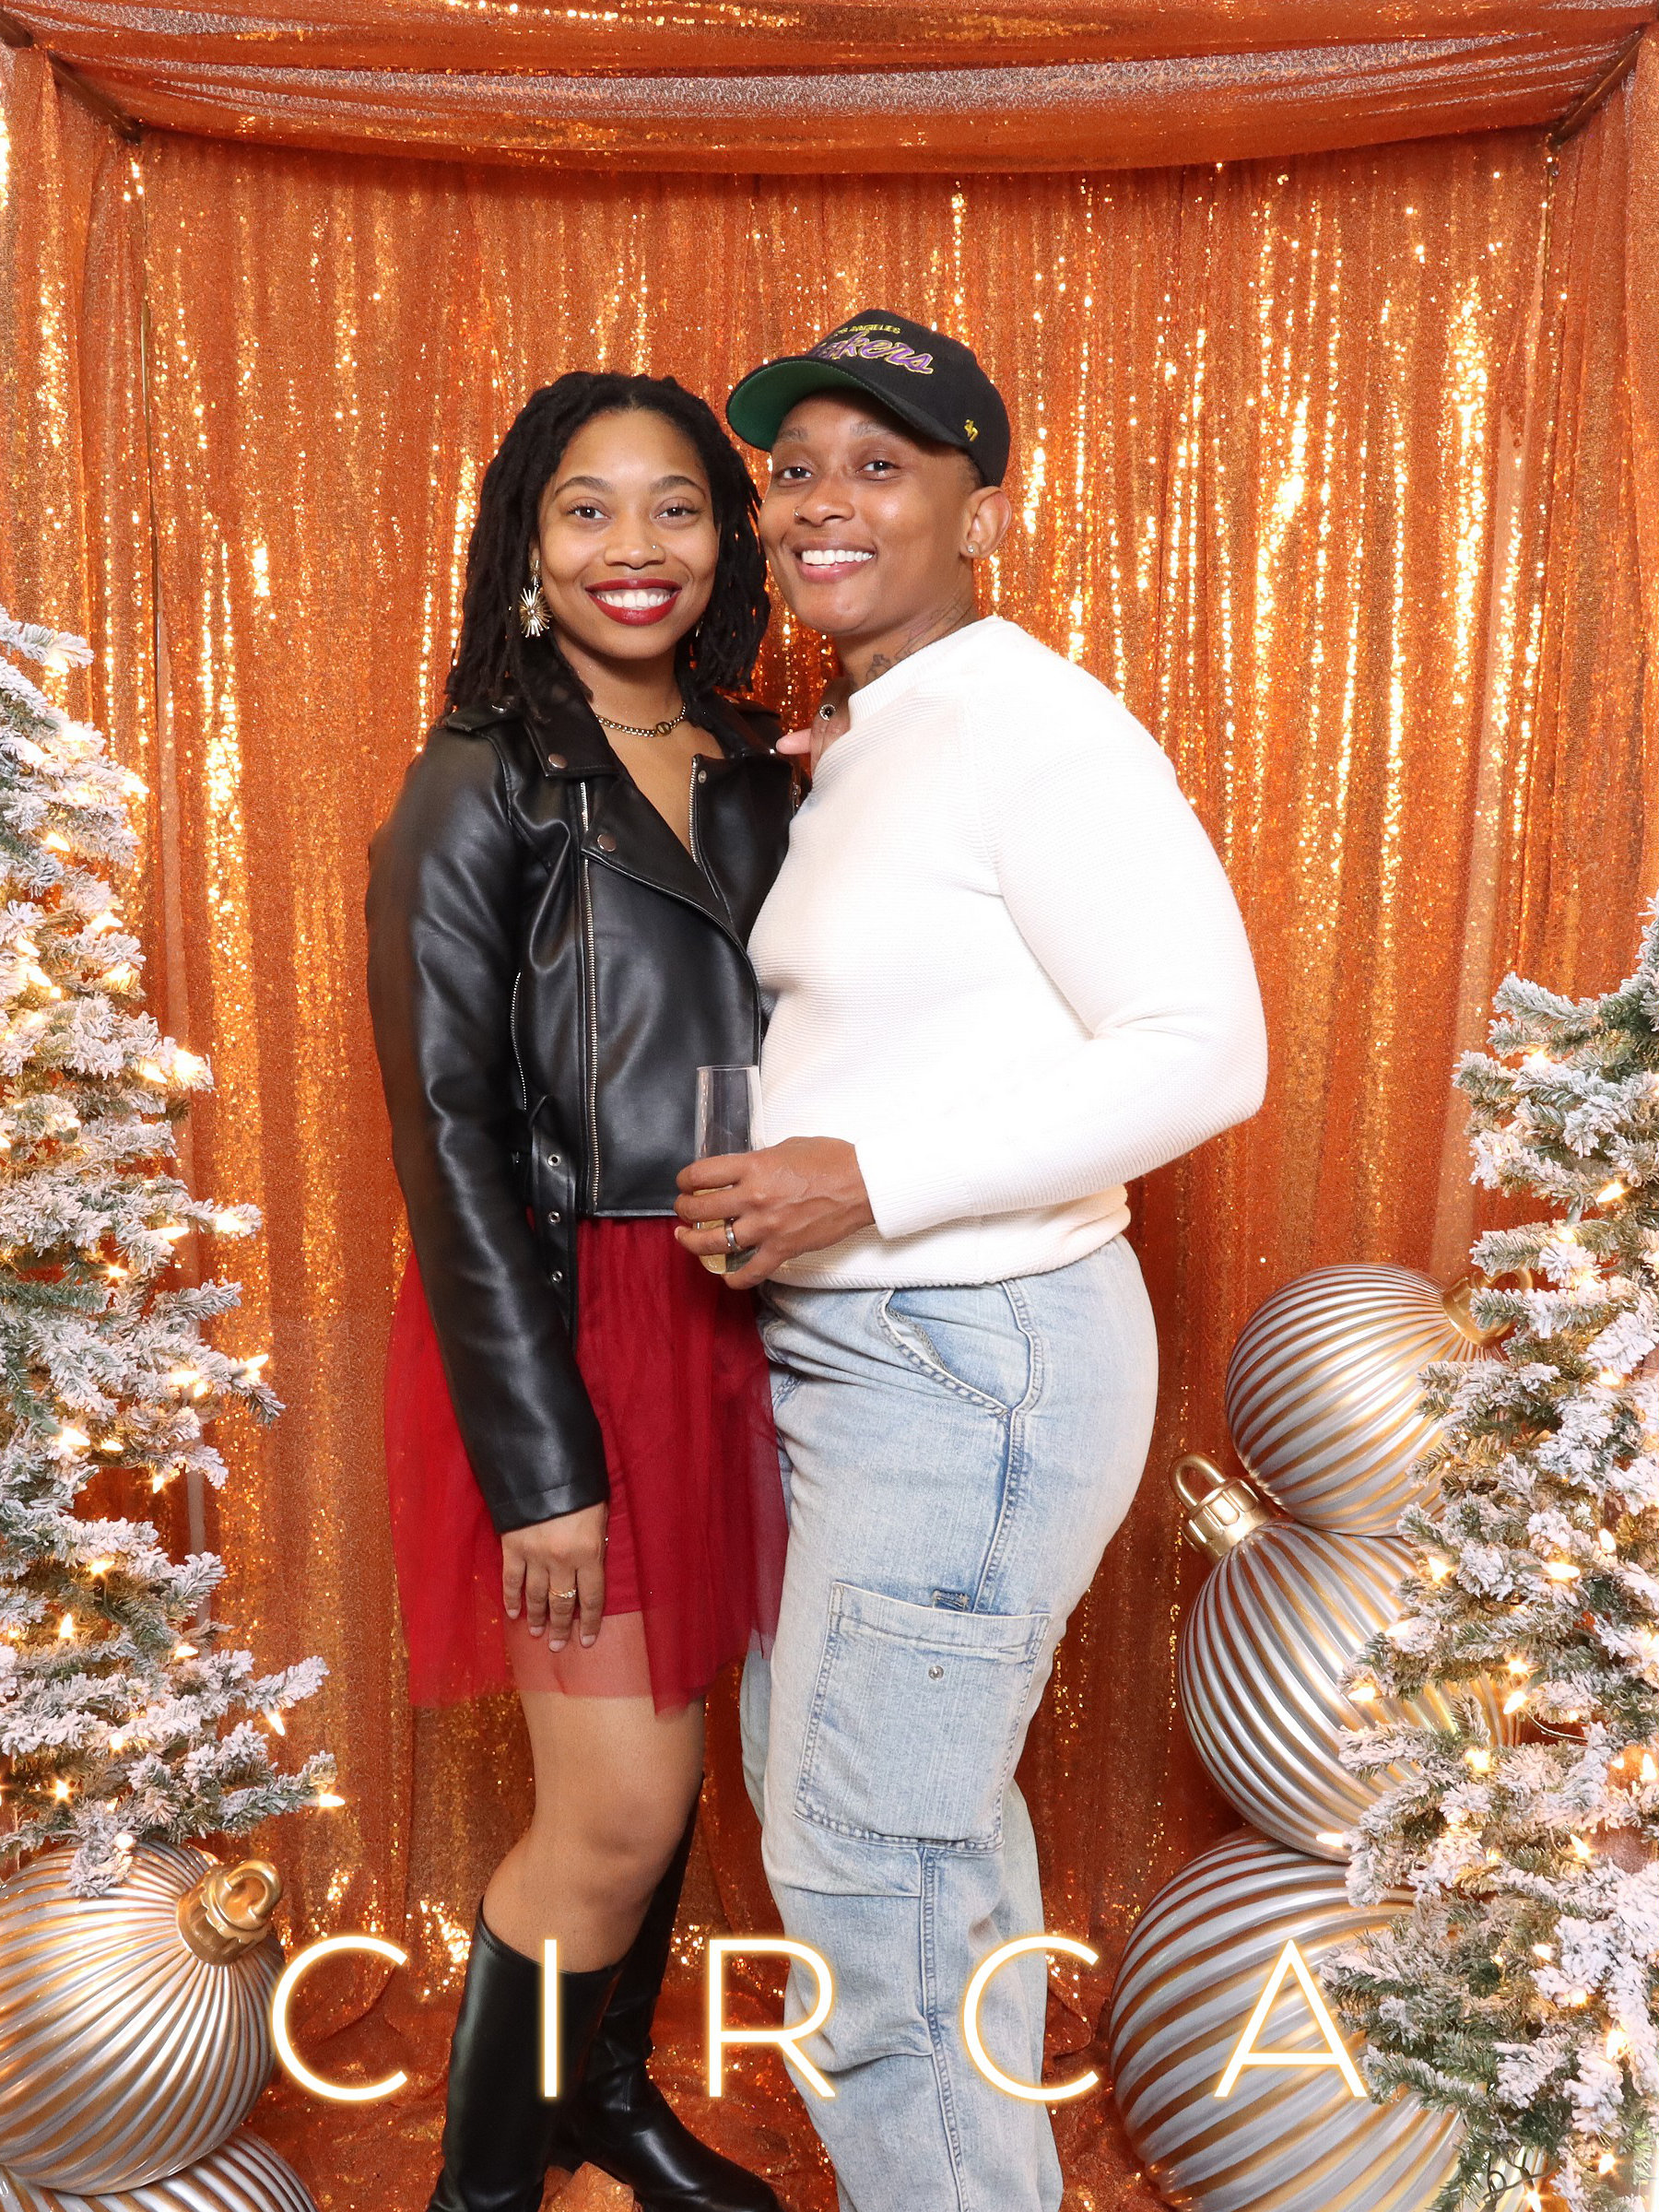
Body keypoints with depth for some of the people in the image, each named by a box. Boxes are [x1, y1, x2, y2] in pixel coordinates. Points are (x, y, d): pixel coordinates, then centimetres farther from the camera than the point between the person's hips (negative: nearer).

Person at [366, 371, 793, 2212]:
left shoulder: (752, 777, 9)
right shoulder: (480, 789, -8)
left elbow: (768, 1059, 12)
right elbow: (448, 1134, -12)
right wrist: (538, 1457, -16)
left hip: (729, 1325, 6)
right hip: (568, 1327, -6)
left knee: (665, 1750, 18)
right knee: (618, 1811, -1)